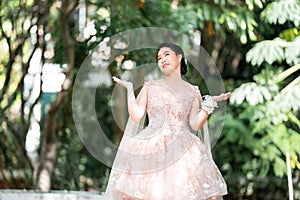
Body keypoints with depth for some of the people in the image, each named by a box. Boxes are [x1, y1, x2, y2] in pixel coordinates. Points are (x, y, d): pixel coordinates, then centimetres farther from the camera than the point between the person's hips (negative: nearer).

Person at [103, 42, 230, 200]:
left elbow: (195, 124, 5)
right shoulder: (150, 87, 13)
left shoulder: (192, 92, 13)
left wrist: (209, 104, -4)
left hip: (182, 151, 0)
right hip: (152, 150, 0)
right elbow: (136, 116, 3)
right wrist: (129, 89, 2)